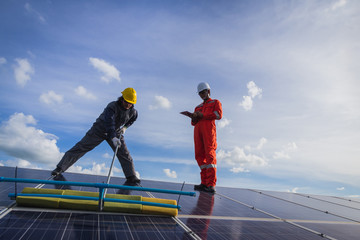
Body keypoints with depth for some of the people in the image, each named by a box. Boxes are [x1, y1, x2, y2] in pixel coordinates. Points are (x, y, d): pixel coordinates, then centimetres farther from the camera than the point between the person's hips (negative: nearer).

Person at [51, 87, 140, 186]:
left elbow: (132, 119, 16)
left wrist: (125, 127, 2)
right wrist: (113, 137, -56)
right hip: (100, 130, -4)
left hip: (116, 133, 4)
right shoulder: (112, 107, -28)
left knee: (125, 155, -5)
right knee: (80, 147, -6)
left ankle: (132, 178, 3)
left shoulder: (133, 111, -11)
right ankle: (60, 168, 7)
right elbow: (109, 122, -44)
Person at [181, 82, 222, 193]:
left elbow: (218, 114, -1)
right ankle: (204, 183, -3)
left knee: (210, 154, -15)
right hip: (198, 130, 6)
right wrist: (192, 116, 0)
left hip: (208, 128, -5)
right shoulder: (198, 107, 32)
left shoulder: (215, 102, 18)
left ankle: (211, 185, -19)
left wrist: (202, 115, -4)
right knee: (200, 156, -4)